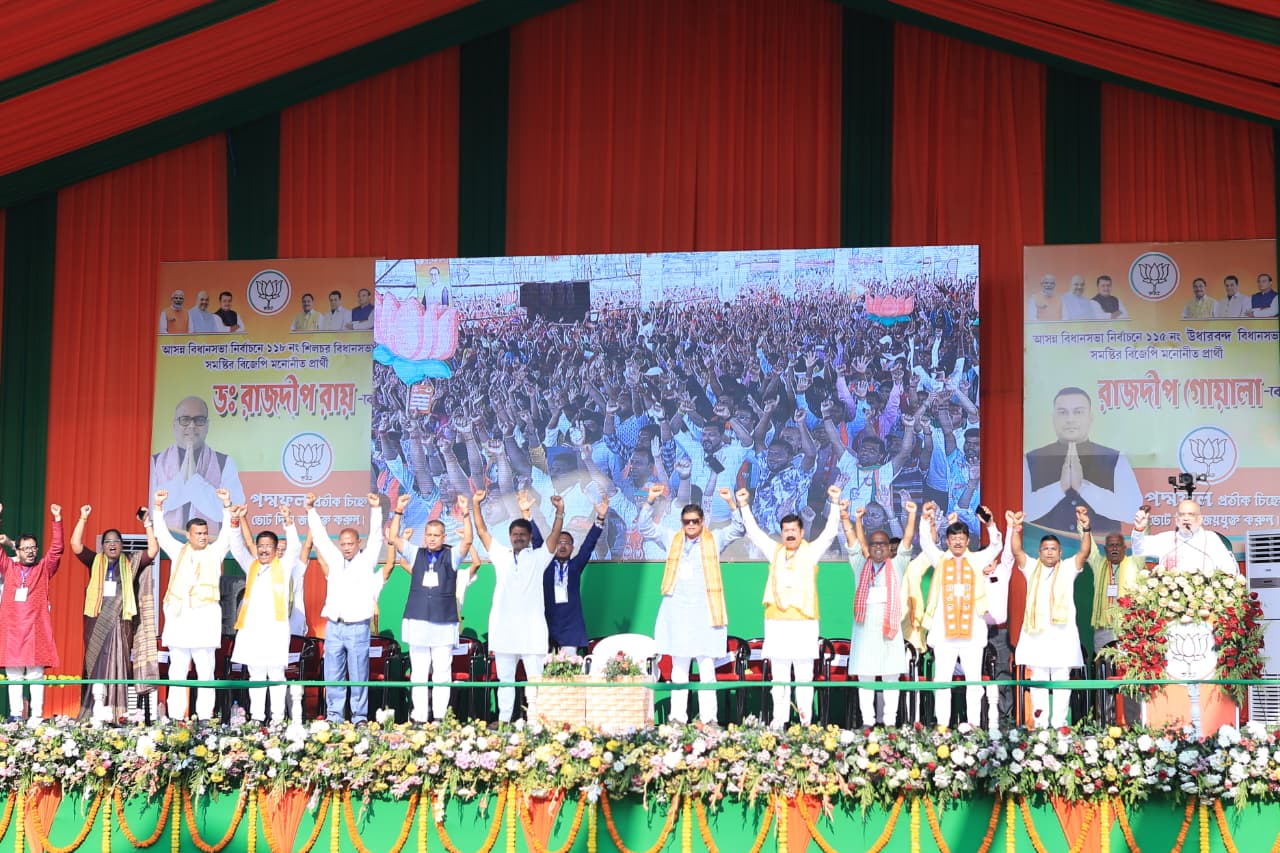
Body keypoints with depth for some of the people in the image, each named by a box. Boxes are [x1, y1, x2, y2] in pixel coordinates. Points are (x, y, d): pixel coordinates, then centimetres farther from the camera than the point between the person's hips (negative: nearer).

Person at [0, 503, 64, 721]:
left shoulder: (44, 568, 9)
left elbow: (56, 549, 0)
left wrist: (57, 520, -8)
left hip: (36, 629, -2)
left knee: (36, 675, -3)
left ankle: (37, 716, -3)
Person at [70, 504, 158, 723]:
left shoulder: (130, 563, 10)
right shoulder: (95, 562, 9)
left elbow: (153, 550, 1)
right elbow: (76, 545, -2)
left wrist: (147, 525, -5)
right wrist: (83, 519, -8)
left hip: (120, 622, 1)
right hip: (97, 620, -1)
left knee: (118, 664, 0)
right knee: (97, 663, -5)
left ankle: (112, 712, 1)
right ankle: (98, 709, -8)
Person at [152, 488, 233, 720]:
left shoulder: (214, 553, 11)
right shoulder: (178, 551, 16)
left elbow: (227, 533, -1)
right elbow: (161, 533, 8)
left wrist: (227, 506, -12)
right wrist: (158, 507, -3)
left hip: (204, 617, -2)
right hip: (178, 617, 2)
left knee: (205, 671, -4)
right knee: (177, 672, 2)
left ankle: (205, 717, -3)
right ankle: (175, 717, 3)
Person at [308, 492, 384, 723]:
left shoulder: (366, 560, 4)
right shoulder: (335, 559, 13)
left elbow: (376, 537, -6)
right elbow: (320, 536, 14)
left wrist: (376, 509, -15)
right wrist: (311, 509, 11)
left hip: (357, 627, -3)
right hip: (333, 626, 3)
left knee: (359, 675, -1)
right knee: (333, 675, 5)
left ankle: (360, 717, 4)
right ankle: (333, 716, 10)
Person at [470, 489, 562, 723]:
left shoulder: (538, 558, 6)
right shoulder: (501, 555, 11)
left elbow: (555, 535, -5)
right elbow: (482, 531, 7)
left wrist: (559, 512, -19)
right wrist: (476, 505, -3)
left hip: (532, 630, -3)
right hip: (503, 629, 3)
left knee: (535, 679, -5)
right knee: (505, 679, 9)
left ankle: (535, 721, -4)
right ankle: (503, 720, 14)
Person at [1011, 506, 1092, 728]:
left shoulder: (1068, 569, 9)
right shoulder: (1031, 568, 12)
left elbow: (1085, 553, -5)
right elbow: (1017, 552, -2)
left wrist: (1085, 530, -21)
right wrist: (1017, 530, -18)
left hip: (1062, 634, -1)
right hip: (1036, 634, 1)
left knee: (1061, 681, 0)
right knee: (1038, 681, 3)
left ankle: (1059, 724, -1)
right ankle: (1040, 724, 4)